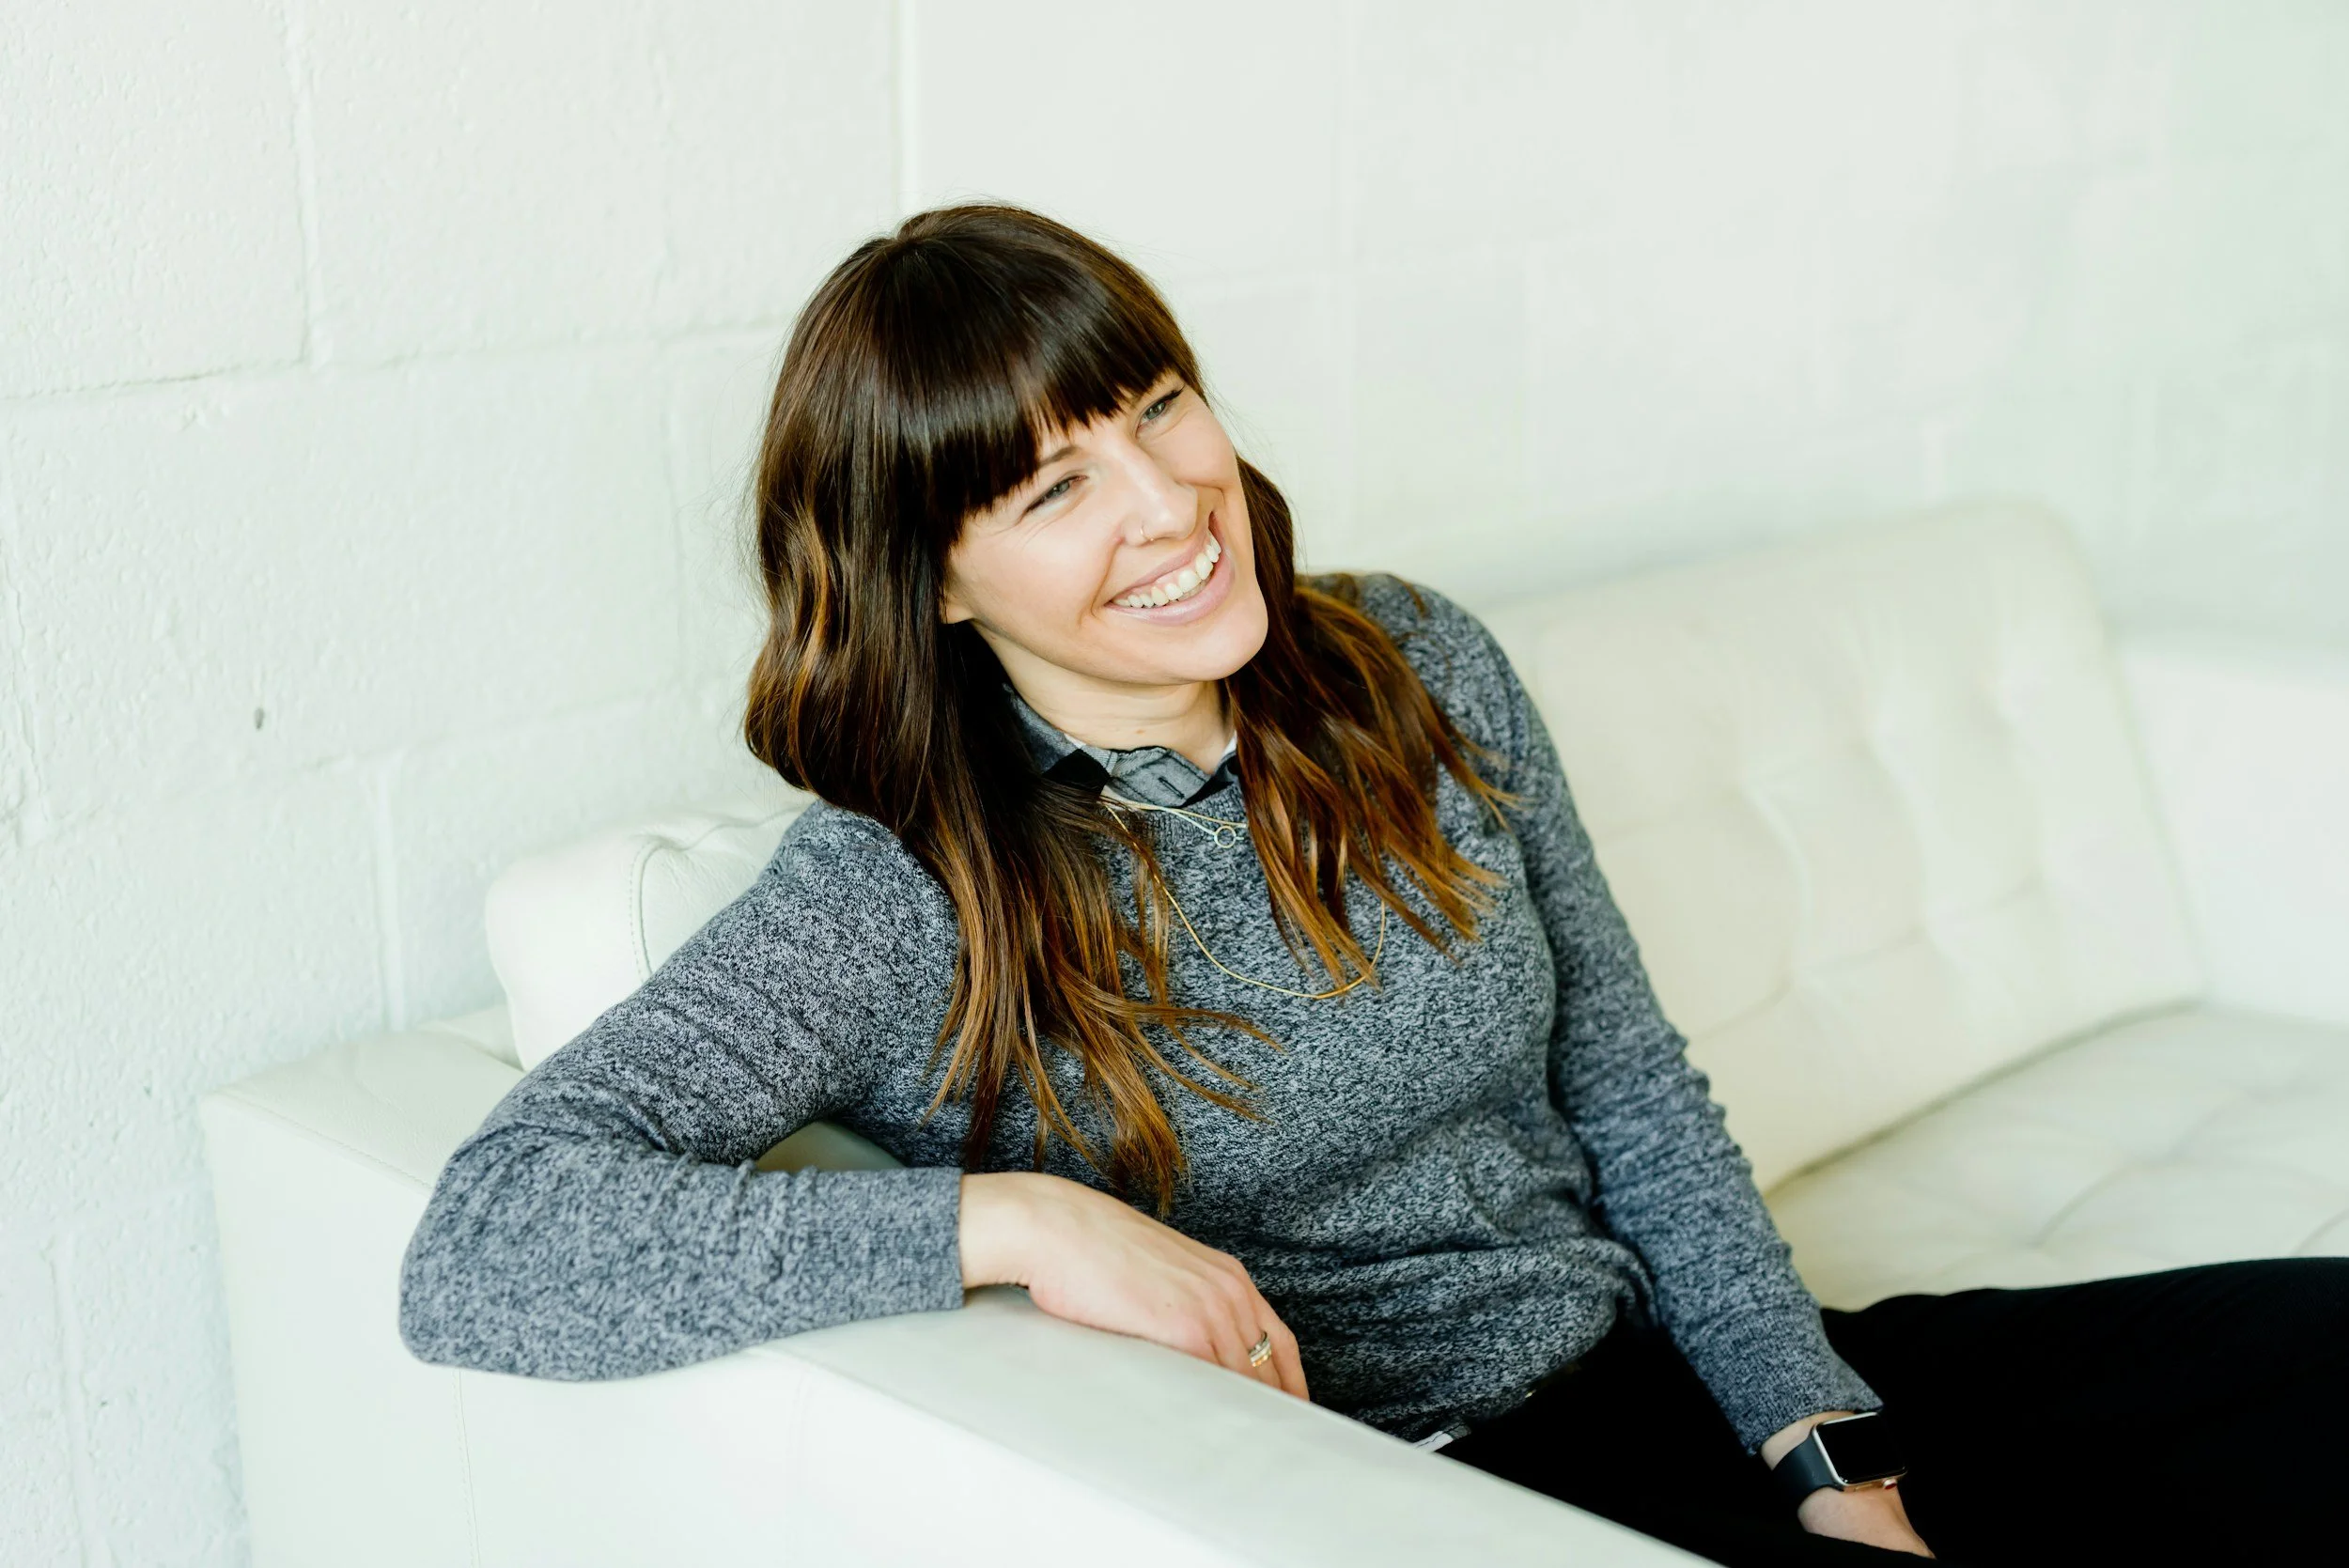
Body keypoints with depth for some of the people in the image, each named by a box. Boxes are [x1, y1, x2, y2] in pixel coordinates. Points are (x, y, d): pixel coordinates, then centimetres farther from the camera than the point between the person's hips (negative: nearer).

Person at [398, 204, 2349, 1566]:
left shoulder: (1420, 671, 2)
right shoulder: (905, 898, -14)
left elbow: (1636, 1096, 8)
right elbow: (477, 1249, -23)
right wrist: (1012, 1217, -29)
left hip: (1664, 1373, 6)